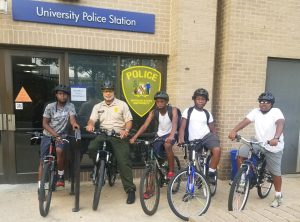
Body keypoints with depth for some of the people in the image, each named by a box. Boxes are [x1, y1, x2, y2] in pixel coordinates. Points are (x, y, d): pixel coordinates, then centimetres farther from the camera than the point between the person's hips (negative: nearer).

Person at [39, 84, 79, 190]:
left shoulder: (70, 106, -6)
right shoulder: (50, 106, -7)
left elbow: (72, 118, -19)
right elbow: (45, 124, -8)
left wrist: (74, 124, -44)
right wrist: (55, 135, -21)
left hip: (62, 135, -1)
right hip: (48, 135, 2)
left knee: (59, 151, -31)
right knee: (43, 161, 2)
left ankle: (60, 177, -10)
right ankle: (40, 186, 15)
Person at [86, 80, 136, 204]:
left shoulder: (122, 104, 5)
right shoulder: (98, 107, 14)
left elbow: (129, 120, 0)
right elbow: (92, 120, 3)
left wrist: (126, 130, -21)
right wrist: (90, 125, -21)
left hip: (119, 136, -2)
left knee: (124, 162, -9)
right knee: (91, 148, -26)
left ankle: (130, 190, 0)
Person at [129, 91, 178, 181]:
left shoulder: (173, 110, -17)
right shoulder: (153, 112, -10)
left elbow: (174, 124, -32)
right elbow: (145, 125, -19)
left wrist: (171, 136, -52)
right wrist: (134, 137, -32)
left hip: (171, 134, -3)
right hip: (160, 135, 4)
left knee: (167, 145, -35)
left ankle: (171, 172, -20)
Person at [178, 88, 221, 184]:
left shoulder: (207, 113, 9)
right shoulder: (188, 111, 1)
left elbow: (213, 129, 12)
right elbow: (182, 127, -6)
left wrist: (216, 140, -3)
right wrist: (181, 139, -21)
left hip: (207, 136, 1)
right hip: (193, 140, 0)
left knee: (217, 150, -27)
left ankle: (211, 173, -10)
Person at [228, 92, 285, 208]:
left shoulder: (276, 112, -14)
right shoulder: (256, 111, -2)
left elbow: (280, 124, -32)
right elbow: (245, 121, -15)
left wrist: (276, 138, -51)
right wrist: (234, 130, -32)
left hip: (274, 147, -4)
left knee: (275, 172, 6)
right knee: (240, 154, -14)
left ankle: (278, 196, 28)